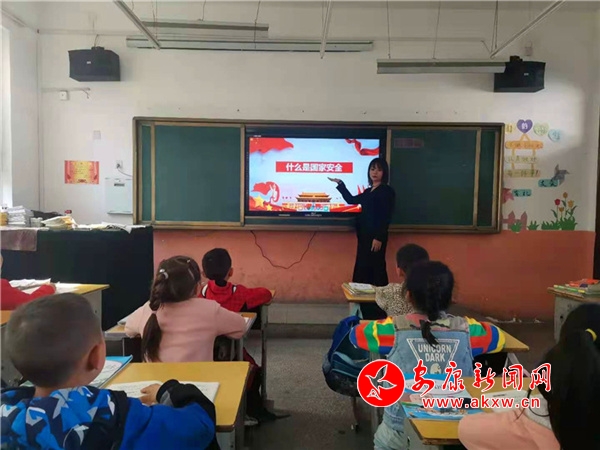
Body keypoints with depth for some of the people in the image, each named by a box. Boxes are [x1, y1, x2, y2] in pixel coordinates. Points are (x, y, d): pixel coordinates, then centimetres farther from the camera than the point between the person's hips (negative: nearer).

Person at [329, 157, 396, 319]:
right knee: (363, 271, 9)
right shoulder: (368, 191, 18)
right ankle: (368, 314, 17)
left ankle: (377, 314, -3)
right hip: (364, 236, 9)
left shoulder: (387, 191, -5)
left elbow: (386, 216, -14)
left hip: (376, 237, -9)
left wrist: (378, 237, -21)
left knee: (375, 271, -8)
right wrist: (340, 184, 25)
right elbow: (351, 200, 31)